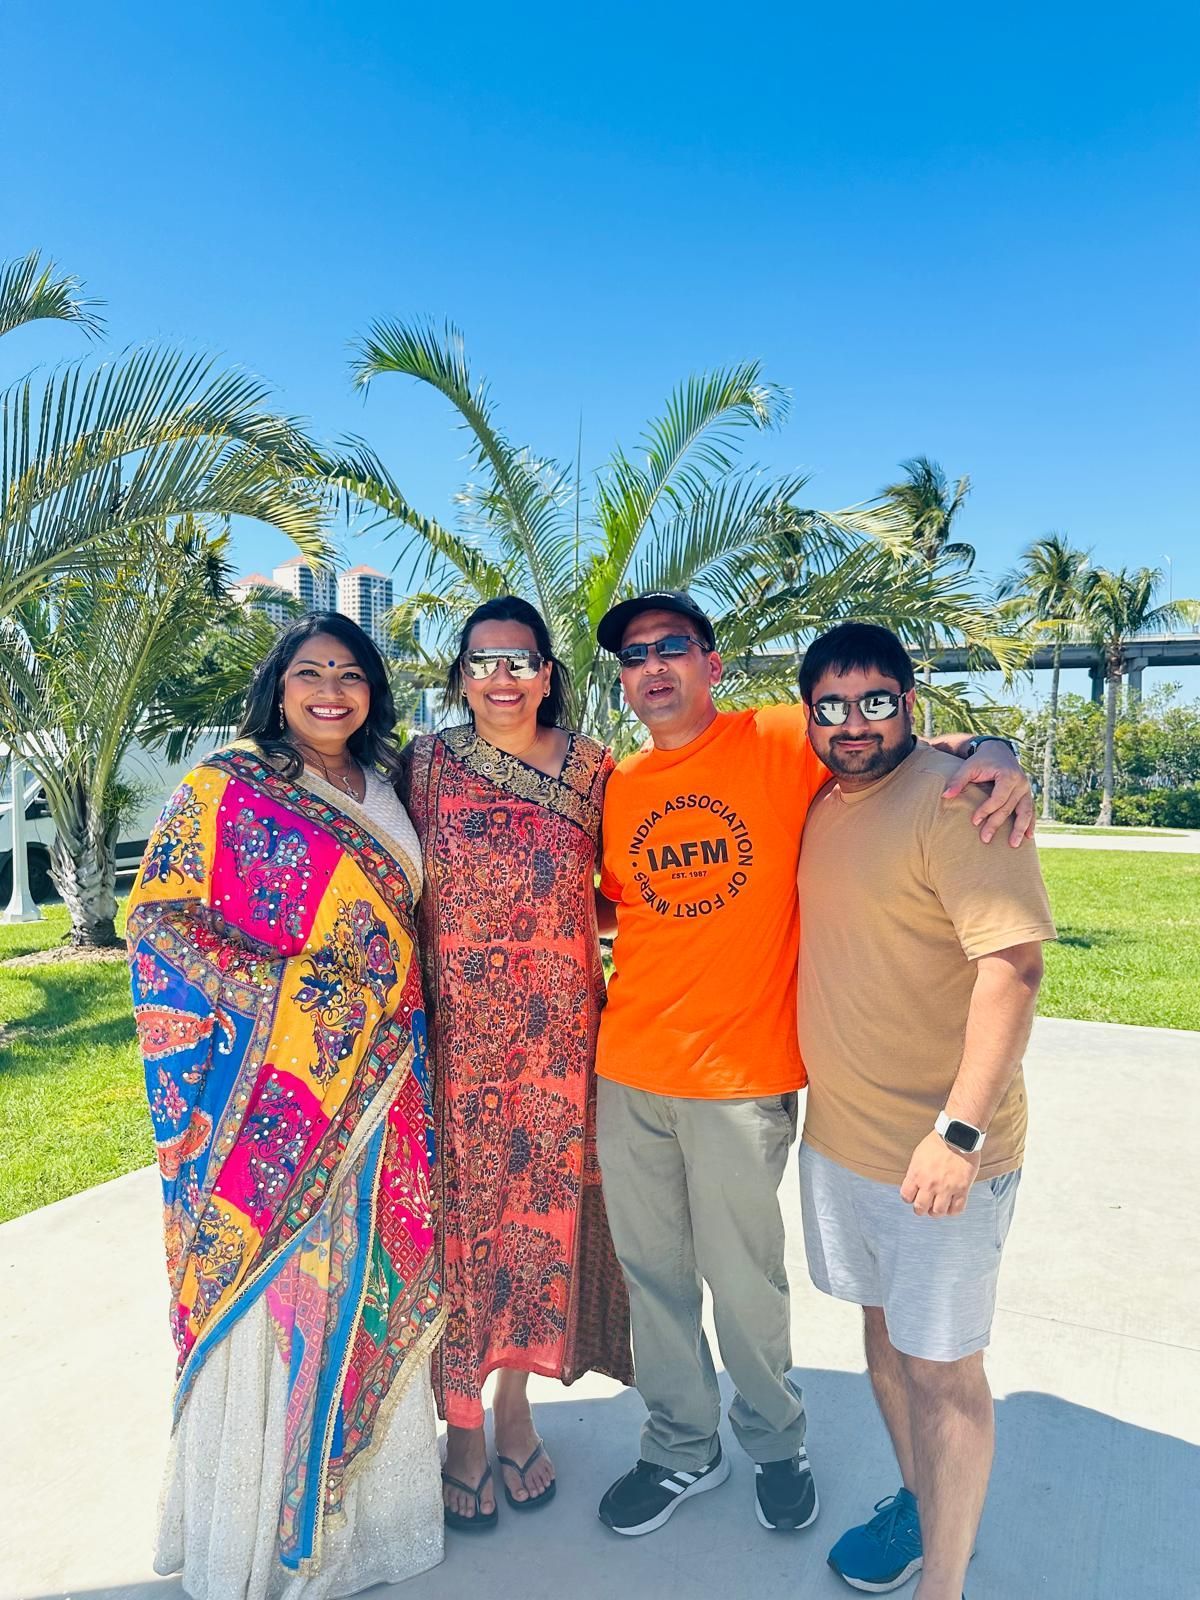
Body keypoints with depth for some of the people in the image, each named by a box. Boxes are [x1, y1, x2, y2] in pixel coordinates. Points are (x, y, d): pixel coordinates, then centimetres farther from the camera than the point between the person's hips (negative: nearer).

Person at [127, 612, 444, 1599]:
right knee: (266, 1290, 4)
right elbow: (159, 917, -8)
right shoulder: (226, 787, -4)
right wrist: (282, 993, -16)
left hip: (379, 1082, 5)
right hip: (266, 1084, -5)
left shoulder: (386, 795, 12)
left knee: (371, 1281, 13)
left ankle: (357, 1505, 35)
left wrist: (396, 1028, 7)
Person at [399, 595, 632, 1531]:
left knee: (542, 1210, 13)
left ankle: (515, 1405, 37)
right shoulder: (427, 764, -3)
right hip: (455, 1033, -1)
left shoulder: (592, 769, 0)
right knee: (460, 1215, 8)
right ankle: (462, 1426, 31)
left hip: (557, 1036, 2)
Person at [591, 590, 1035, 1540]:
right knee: (653, 1273, 17)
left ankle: (775, 1443, 42)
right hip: (627, 1070, 5)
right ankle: (683, 1451, 42)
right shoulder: (616, 785, 7)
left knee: (745, 1282, 11)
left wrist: (990, 750, -18)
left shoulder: (781, 742, -7)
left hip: (740, 1076, -4)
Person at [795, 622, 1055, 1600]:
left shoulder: (955, 801, -17)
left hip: (938, 1151, -7)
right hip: (838, 1133, 8)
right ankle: (918, 1504, 45)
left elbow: (1012, 964, -23)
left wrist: (960, 1130, -26)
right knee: (885, 1332, 23)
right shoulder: (823, 806, 7)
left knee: (940, 1368, 7)